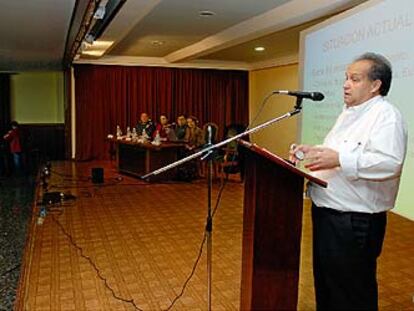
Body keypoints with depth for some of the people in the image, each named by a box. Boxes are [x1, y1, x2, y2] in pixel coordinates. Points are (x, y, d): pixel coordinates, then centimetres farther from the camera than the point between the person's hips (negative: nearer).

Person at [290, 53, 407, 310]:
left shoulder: (386, 115, -15)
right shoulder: (349, 113, 15)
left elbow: (389, 163, -29)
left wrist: (339, 160, -33)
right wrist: (312, 151, 9)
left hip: (355, 222, -9)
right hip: (327, 213, 10)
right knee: (325, 284, 23)